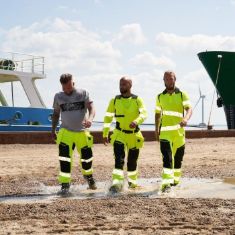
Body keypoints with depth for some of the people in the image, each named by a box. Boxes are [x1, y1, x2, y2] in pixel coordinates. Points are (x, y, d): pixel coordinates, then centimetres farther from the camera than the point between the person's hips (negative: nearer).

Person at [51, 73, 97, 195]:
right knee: (64, 158, -13)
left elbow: (91, 108, -14)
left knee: (86, 157, 11)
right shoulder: (58, 97, 2)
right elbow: (56, 114, 13)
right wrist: (53, 130, 9)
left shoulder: (83, 94, -4)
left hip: (82, 132, 0)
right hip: (66, 132, 0)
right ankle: (65, 184, -5)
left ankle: (88, 176, 40)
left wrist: (90, 119, -34)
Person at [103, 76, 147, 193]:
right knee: (119, 159, -15)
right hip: (119, 134, 0)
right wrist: (105, 134, 3)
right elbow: (108, 117, 5)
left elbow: (144, 113, -17)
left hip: (134, 135, 1)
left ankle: (132, 181, 34)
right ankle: (117, 183, -20)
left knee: (132, 160, 13)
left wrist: (136, 121, -38)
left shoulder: (137, 100, -3)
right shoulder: (115, 100, 1)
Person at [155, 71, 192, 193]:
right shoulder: (160, 97, 10)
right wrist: (156, 130, 11)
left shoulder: (182, 95, 2)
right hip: (165, 132, 0)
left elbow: (189, 109, -10)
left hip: (179, 131, 0)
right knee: (167, 158, -13)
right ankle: (166, 184, -19)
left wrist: (186, 118, -31)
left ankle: (175, 179, 32)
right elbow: (157, 114, 17)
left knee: (178, 157, 13)